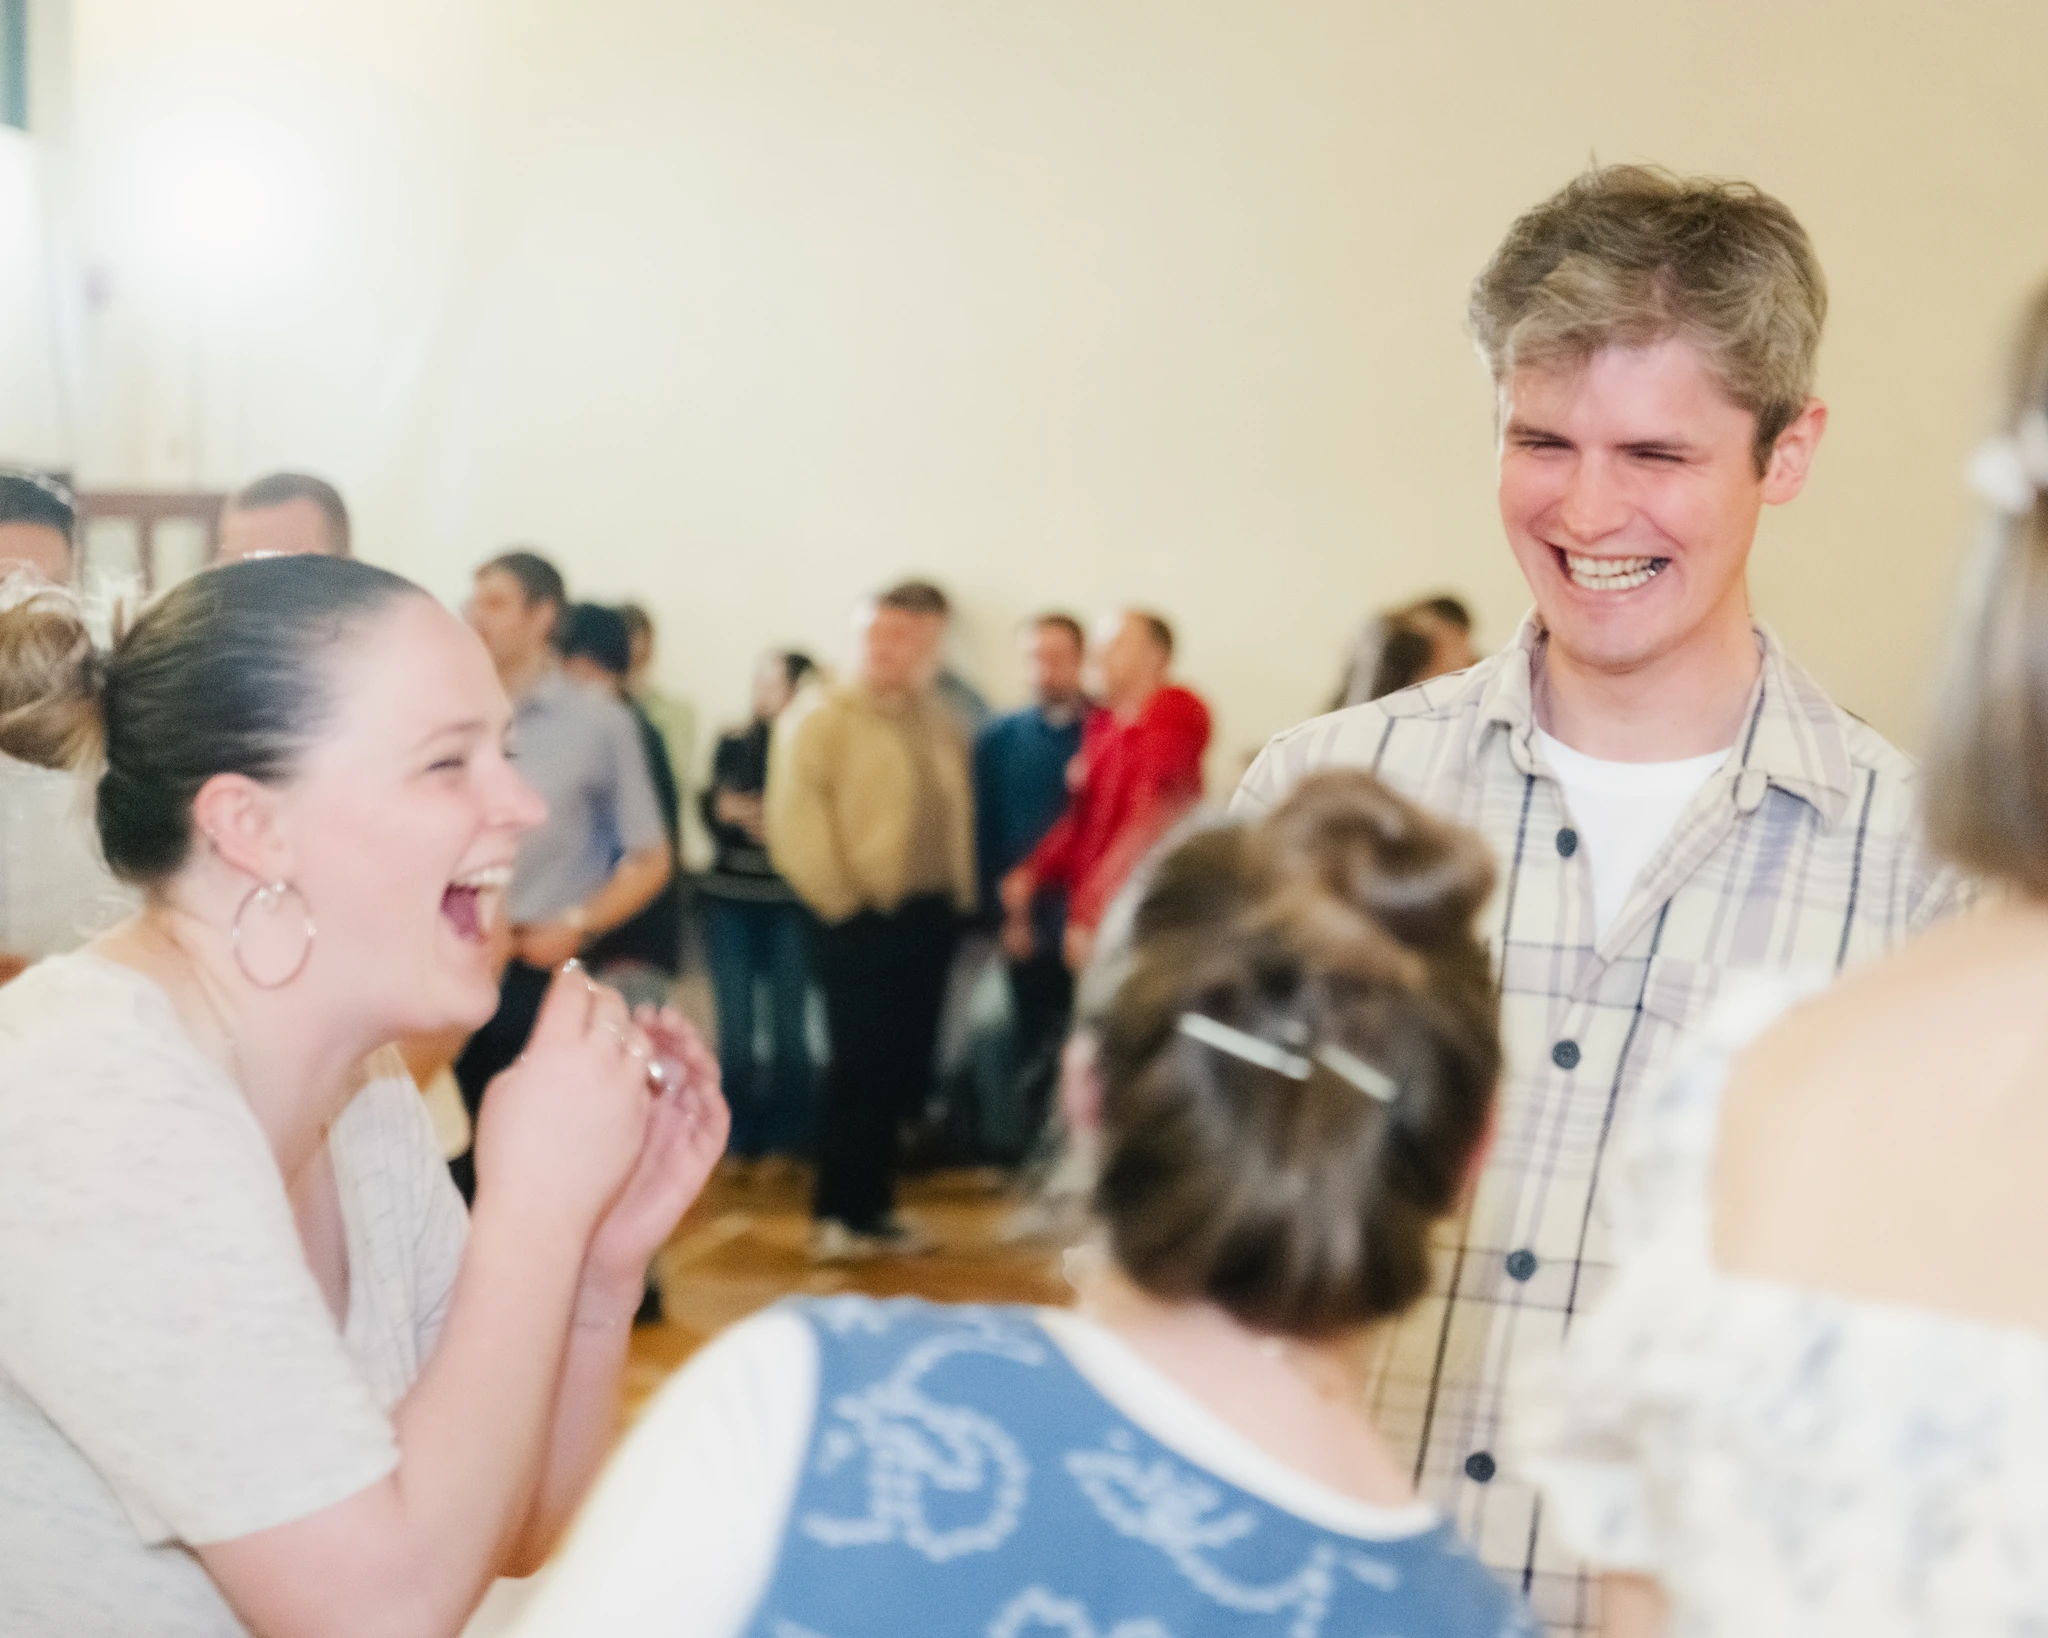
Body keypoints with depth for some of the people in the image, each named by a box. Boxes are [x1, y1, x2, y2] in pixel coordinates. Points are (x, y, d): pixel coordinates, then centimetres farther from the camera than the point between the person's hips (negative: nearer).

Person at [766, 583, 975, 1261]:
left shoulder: (938, 722, 14)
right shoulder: (820, 716, -6)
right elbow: (794, 821, -13)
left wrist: (958, 895, 9)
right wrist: (839, 901, -12)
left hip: (929, 919, 6)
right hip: (863, 923, -6)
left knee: (903, 1072, 9)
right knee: (861, 1070, -5)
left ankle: (872, 1205, 20)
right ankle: (836, 1214, 6)